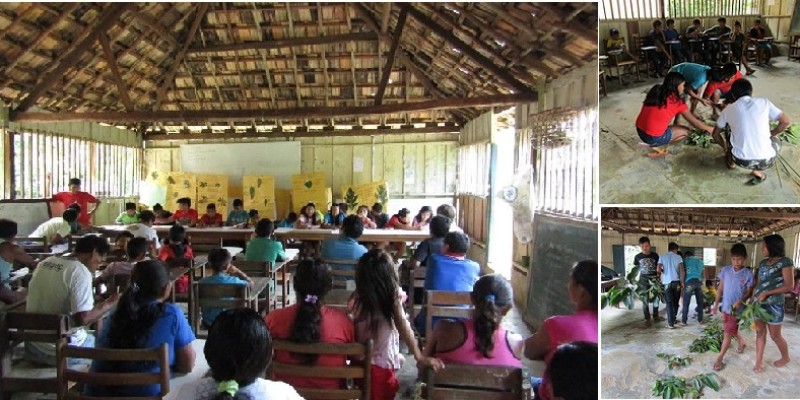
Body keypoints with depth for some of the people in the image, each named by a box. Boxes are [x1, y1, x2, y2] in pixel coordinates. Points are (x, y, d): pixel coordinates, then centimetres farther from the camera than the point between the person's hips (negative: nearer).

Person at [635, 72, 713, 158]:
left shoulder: (655, 91, 7)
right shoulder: (677, 102, -7)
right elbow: (695, 122, 4)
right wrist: (709, 129, 22)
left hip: (639, 131, 6)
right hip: (654, 137, -6)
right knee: (686, 131, 16)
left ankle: (653, 143, 11)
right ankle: (659, 146, 4)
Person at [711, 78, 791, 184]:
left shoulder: (728, 110, 4)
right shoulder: (764, 102, 2)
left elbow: (715, 134, 14)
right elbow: (785, 121, 5)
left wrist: (726, 148, 32)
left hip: (741, 161, 1)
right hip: (766, 161, -1)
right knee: (775, 141, 35)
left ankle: (731, 160, 39)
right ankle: (758, 171, 16)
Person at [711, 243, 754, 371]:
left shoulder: (748, 274, -11)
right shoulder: (725, 270, -3)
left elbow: (749, 292, -5)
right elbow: (720, 289, 4)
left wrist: (740, 301, -23)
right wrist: (716, 305, 6)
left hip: (737, 309, -4)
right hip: (726, 307, 4)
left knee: (727, 333, -5)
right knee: (732, 331, 22)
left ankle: (719, 358, 4)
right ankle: (741, 342, 52)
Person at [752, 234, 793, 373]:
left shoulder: (785, 261, -9)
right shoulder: (763, 263, 10)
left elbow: (788, 286, -13)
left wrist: (767, 293, -20)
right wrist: (752, 296, 3)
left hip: (774, 304, -6)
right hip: (759, 303, 6)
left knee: (775, 335, 8)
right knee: (760, 332, 6)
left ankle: (785, 358, 31)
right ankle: (759, 362, 11)